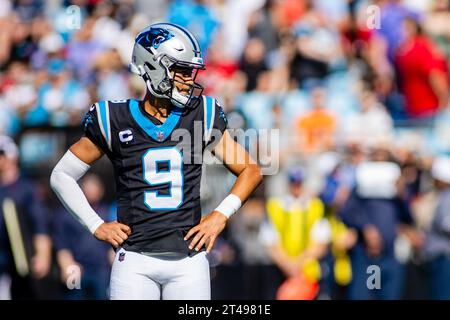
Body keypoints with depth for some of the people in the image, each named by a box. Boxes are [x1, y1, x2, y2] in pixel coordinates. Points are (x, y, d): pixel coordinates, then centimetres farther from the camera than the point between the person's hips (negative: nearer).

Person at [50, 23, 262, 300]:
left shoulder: (203, 116, 5)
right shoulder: (116, 121, 1)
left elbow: (251, 170, 14)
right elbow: (62, 176, 10)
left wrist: (221, 215, 1)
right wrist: (96, 226, 3)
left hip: (188, 260, 1)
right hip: (135, 260, -1)